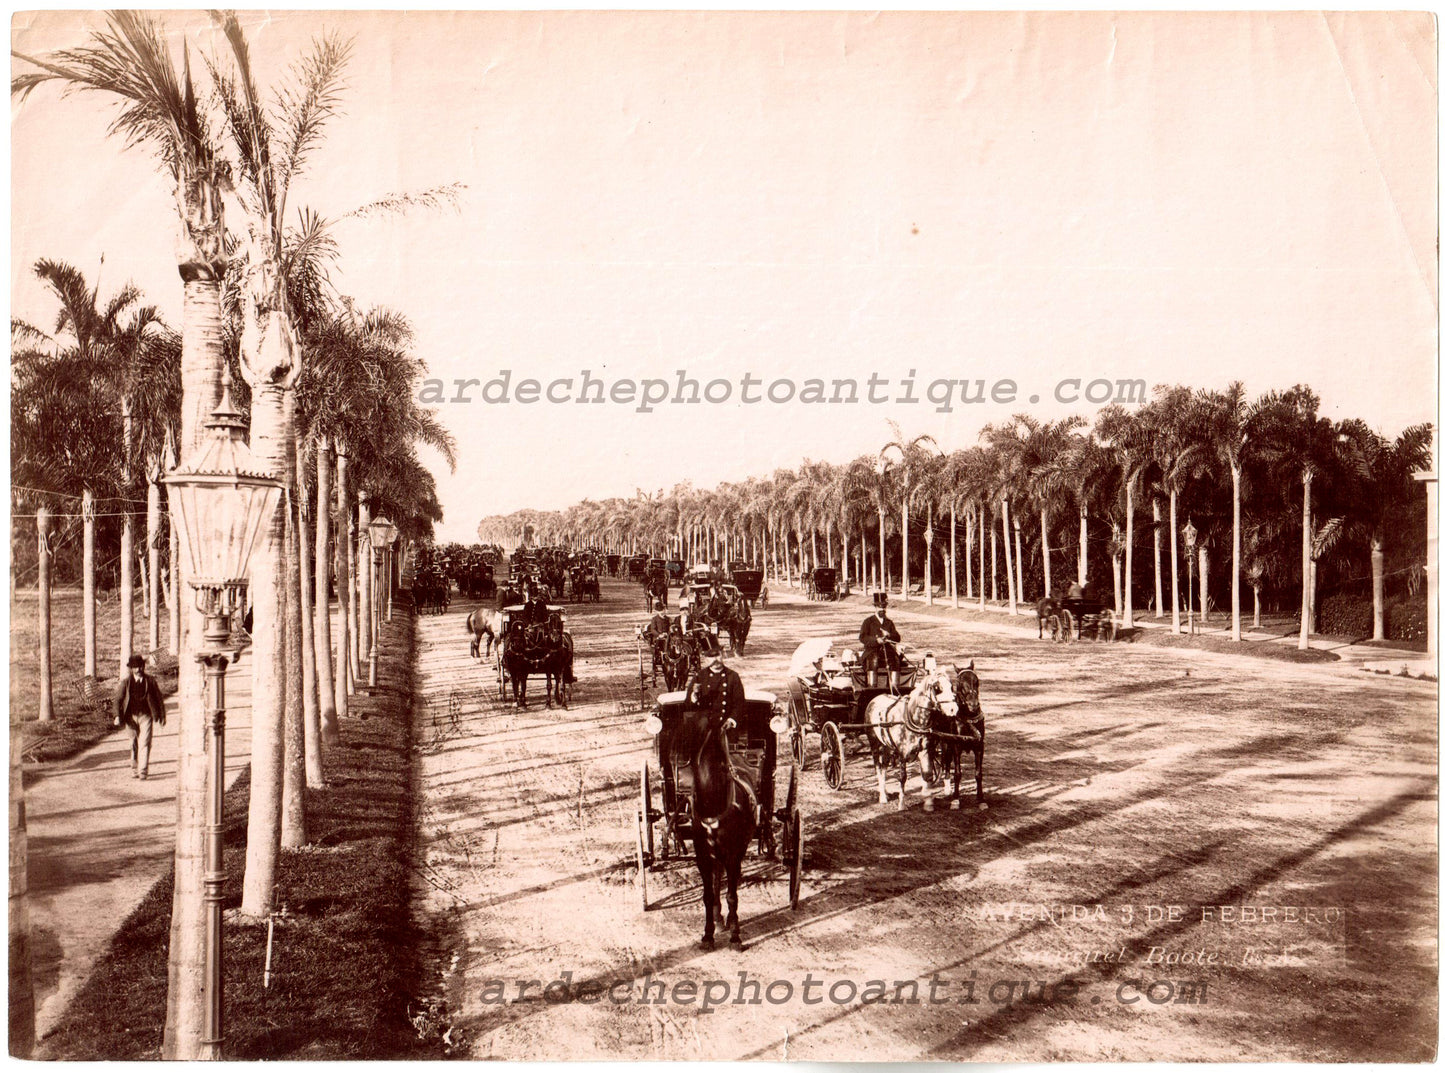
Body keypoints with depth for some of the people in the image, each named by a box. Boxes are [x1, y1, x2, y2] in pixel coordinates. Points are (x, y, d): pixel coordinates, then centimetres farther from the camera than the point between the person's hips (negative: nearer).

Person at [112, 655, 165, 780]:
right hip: (131, 716, 2)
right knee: (134, 745, 11)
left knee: (144, 744, -11)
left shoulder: (150, 681, 1)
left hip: (146, 716, -2)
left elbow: (158, 699, 7)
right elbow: (118, 699, 1)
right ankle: (134, 770, 25)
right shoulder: (126, 682, 1)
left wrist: (162, 716, 8)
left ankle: (143, 771, -13)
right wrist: (117, 716, -10)